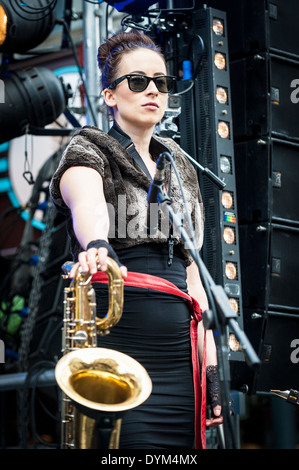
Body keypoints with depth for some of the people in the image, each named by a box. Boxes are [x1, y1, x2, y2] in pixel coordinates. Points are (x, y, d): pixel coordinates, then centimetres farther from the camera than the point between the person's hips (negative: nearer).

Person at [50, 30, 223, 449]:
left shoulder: (180, 167, 20)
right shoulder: (90, 151, 3)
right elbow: (87, 201, -22)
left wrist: (211, 366, 10)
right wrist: (96, 245, -45)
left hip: (179, 353, 6)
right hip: (116, 341, -5)